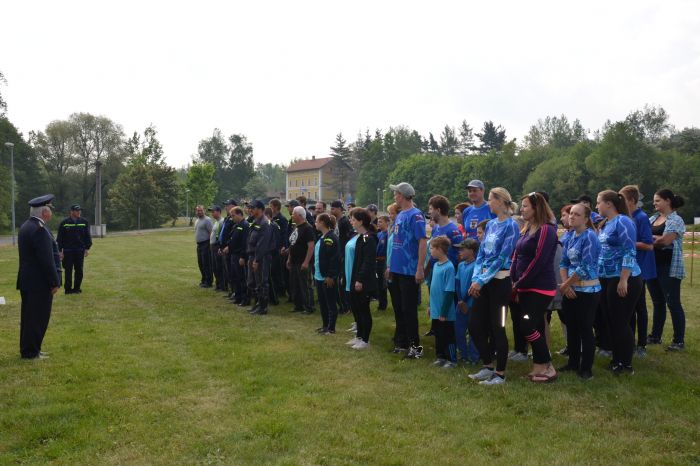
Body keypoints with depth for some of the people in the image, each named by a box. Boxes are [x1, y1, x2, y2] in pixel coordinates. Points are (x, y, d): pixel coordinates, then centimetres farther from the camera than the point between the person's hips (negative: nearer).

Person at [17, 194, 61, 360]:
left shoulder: (26, 226, 12)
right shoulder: (39, 230, -20)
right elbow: (47, 260, -22)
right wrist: (54, 282, -15)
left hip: (27, 281, 10)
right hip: (40, 283, -10)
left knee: (29, 316, 17)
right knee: (38, 317, -2)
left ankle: (27, 349, 26)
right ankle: (30, 352, 5)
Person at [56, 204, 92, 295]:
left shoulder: (84, 222, 5)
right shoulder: (64, 223, 0)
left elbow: (87, 236, 8)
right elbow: (59, 238, 2)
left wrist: (87, 248, 0)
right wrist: (60, 251, -3)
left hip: (80, 251, 2)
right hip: (68, 251, -2)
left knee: (79, 270, 6)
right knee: (68, 270, 1)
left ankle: (77, 288, 17)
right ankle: (68, 289, 10)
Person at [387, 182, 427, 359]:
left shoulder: (415, 215, -14)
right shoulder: (399, 215, 13)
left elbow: (423, 242, -19)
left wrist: (420, 268, -22)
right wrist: (391, 265, 18)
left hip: (409, 270, -9)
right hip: (397, 269, 9)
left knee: (409, 309, -2)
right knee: (399, 307, 15)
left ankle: (415, 346, 8)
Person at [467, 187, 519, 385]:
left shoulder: (510, 225, -11)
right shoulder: (490, 224, 12)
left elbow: (502, 258, -16)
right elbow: (481, 254, 10)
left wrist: (481, 281, -17)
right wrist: (475, 278, -1)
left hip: (499, 281, -8)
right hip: (483, 280, 8)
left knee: (497, 327, 0)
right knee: (475, 325, 9)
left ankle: (500, 374, 14)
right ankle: (488, 366, 24)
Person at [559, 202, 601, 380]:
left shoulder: (589, 237, -15)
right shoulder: (569, 236, 6)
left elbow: (585, 267, -20)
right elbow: (564, 262, 7)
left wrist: (565, 284, -11)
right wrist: (566, 285, -8)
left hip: (587, 291, -7)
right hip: (570, 290, 7)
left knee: (585, 329, 1)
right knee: (571, 328, 13)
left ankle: (586, 368, 12)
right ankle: (573, 362, 26)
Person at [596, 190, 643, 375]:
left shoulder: (622, 221, -13)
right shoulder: (605, 224, 13)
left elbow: (630, 253, -19)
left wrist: (623, 280, -23)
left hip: (622, 280, -9)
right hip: (606, 279, 9)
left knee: (621, 323, -1)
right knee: (611, 322, 13)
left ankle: (627, 365, 11)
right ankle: (616, 361, 24)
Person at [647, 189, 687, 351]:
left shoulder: (676, 220, -10)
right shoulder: (653, 219, 12)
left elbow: (665, 240, -21)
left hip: (669, 268, -7)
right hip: (653, 266, 7)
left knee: (673, 303, -1)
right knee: (658, 302, 14)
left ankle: (679, 341, 7)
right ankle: (655, 336, 23)